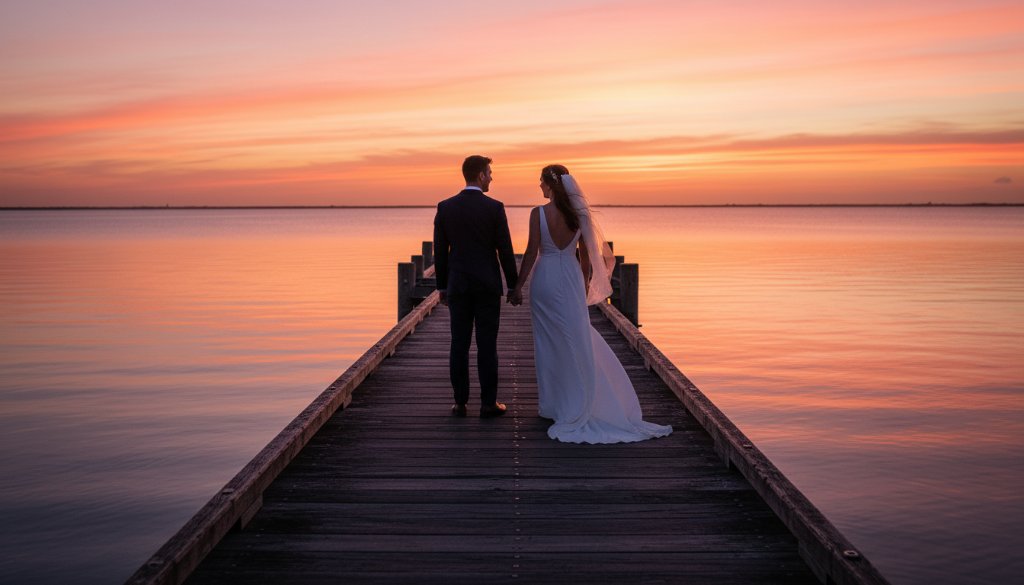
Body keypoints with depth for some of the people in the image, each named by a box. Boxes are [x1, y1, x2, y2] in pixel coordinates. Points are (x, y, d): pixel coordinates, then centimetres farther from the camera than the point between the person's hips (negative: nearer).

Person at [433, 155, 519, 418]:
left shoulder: (445, 207, 0)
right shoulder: (494, 207, -8)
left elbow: (440, 251, 3)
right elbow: (505, 251, -6)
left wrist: (442, 286, 12)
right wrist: (514, 286, 4)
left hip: (458, 286, 2)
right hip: (488, 286, -2)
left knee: (459, 345, 7)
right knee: (487, 345, 2)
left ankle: (460, 403, 10)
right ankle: (488, 404, 6)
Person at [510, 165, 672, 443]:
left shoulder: (538, 213, -10)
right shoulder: (578, 213, 0)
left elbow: (532, 252, -11)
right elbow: (586, 253, 4)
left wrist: (518, 285, -4)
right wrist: (585, 283, 16)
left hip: (545, 280, -2)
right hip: (571, 280, 2)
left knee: (549, 343, 7)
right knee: (576, 342, 8)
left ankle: (552, 404, 15)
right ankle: (575, 406, 11)